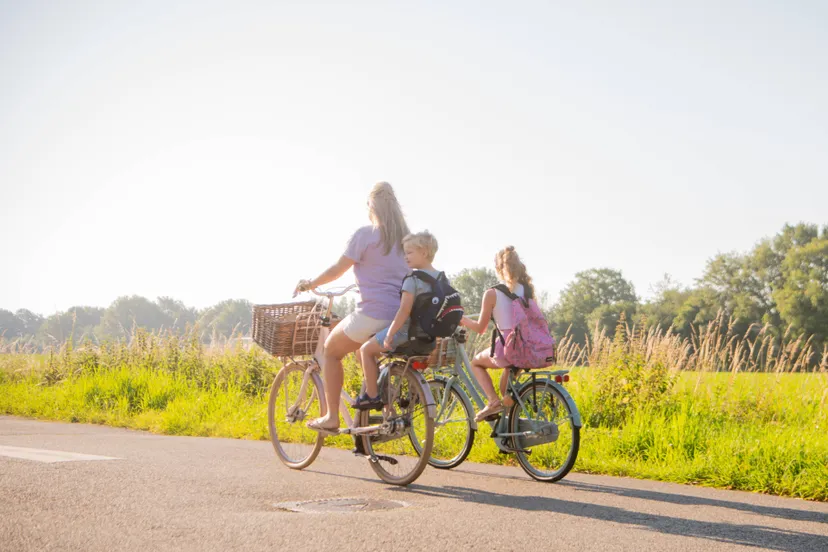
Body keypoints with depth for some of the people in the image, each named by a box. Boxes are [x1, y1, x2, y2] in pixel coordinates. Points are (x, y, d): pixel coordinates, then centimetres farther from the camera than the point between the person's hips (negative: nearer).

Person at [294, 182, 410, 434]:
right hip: (402, 316, 7)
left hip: (373, 313, -6)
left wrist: (309, 284, 11)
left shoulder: (365, 234, -8)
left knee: (331, 350, 15)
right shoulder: (404, 237, 11)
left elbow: (337, 269, -5)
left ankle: (331, 417, 8)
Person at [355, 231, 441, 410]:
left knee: (366, 350, 9)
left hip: (407, 332, -8)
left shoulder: (413, 278, -17)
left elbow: (404, 310, -23)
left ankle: (372, 396, 4)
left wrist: (390, 335, -18)